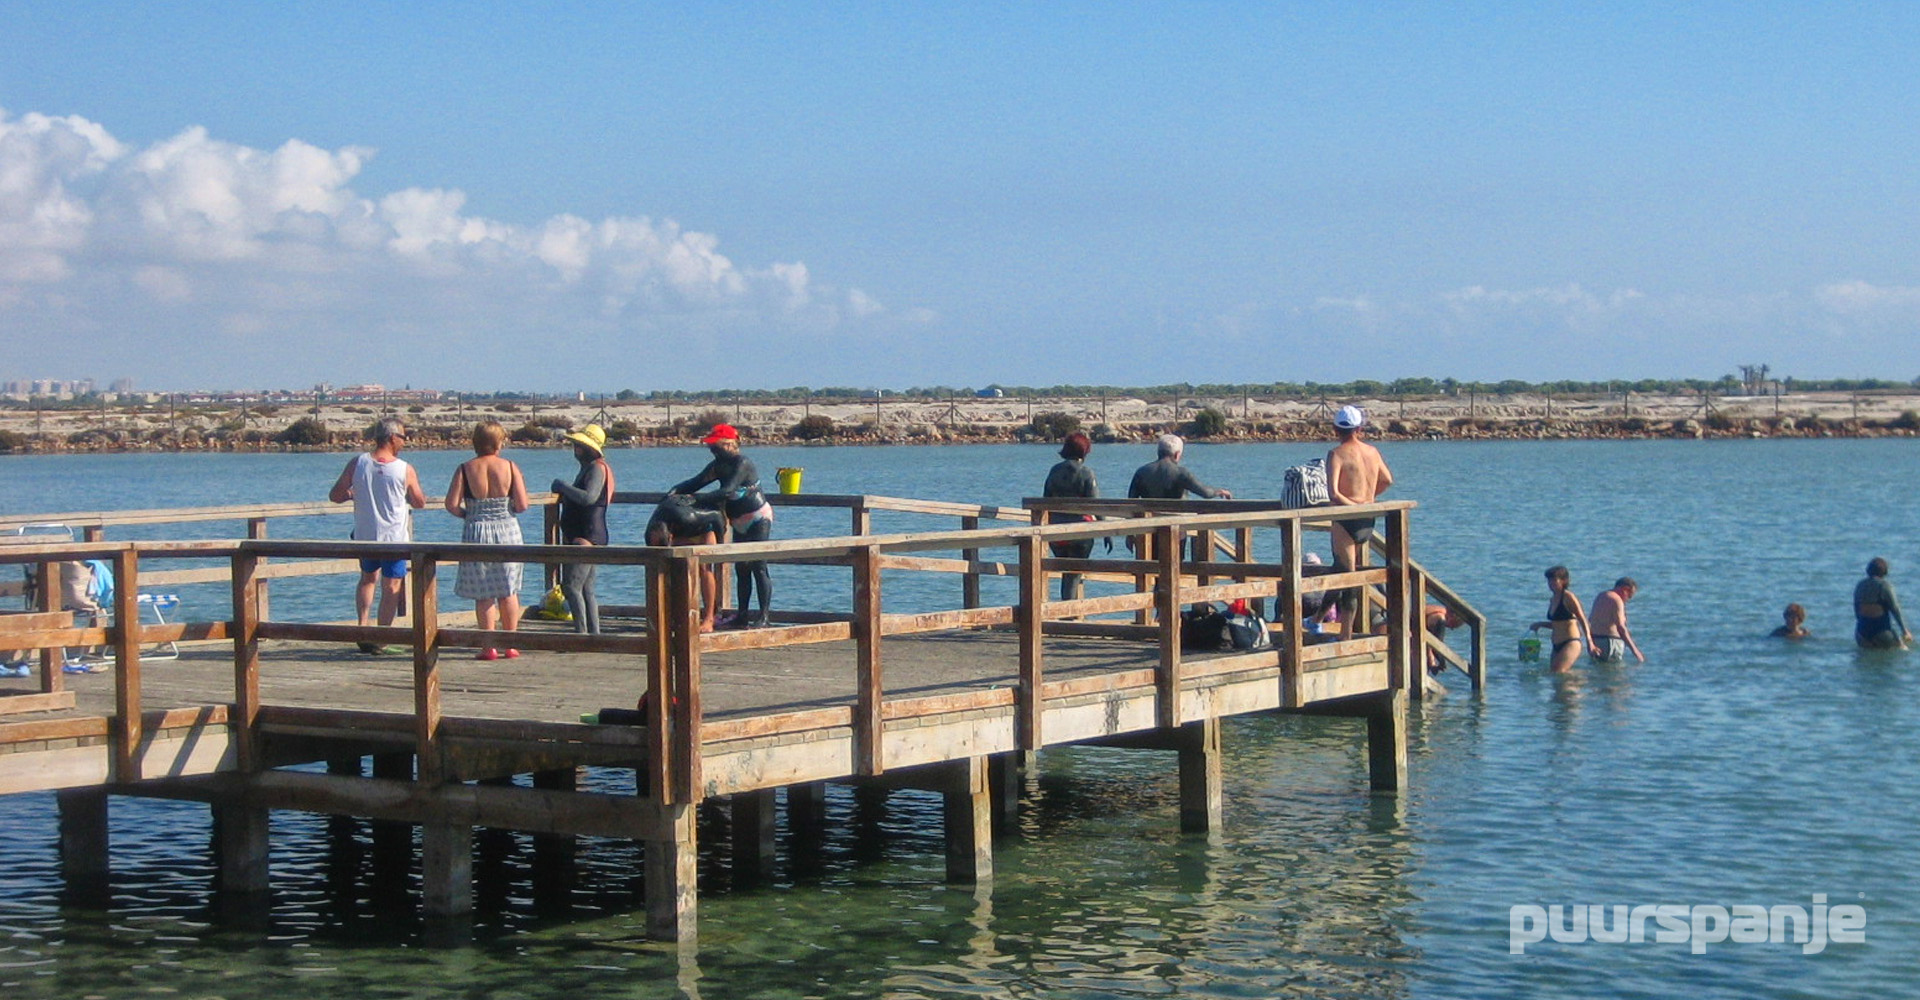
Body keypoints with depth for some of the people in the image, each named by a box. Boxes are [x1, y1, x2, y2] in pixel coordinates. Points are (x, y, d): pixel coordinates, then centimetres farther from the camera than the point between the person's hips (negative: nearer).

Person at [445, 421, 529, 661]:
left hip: (477, 533, -1)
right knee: (508, 591, 12)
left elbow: (452, 505, -12)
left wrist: (467, 514, 8)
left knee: (483, 595, 6)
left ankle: (489, 647, 5)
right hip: (507, 531, 1)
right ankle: (510, 645, 15)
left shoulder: (465, 469, -6)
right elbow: (522, 505, -9)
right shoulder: (510, 467, -5)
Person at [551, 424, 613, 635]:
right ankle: (594, 633, 13)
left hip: (586, 538, -11)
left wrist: (564, 486, -16)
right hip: (578, 537, 11)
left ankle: (582, 633, -15)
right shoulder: (587, 468, 20)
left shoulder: (597, 469, -12)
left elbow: (589, 497, -26)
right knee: (586, 589, 11)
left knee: (571, 586, -14)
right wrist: (564, 492, 14)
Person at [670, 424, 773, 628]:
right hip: (740, 523, 9)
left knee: (758, 567, -9)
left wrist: (697, 499, -33)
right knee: (741, 569, 9)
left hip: (758, 519, -9)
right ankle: (741, 616, 12)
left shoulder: (742, 464, -21)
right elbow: (697, 482, 6)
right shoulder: (719, 465, 5)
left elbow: (727, 492, -31)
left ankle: (763, 617, -9)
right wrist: (677, 490, -12)